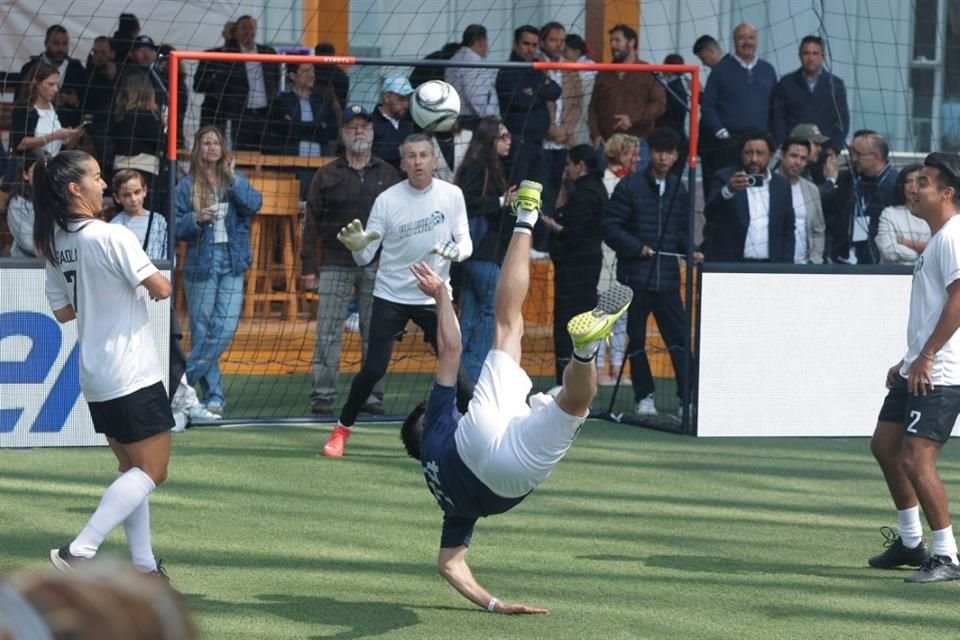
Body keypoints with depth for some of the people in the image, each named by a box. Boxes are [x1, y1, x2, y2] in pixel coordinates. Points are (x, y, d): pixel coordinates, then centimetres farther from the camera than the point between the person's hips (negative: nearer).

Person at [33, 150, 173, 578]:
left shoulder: (54, 245, 5)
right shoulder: (111, 237, -18)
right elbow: (161, 289, -14)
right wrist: (156, 282, 7)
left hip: (95, 379, 8)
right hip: (133, 376, -8)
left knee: (132, 469, 16)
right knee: (151, 471, -3)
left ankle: (144, 566, 15)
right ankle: (80, 551, -15)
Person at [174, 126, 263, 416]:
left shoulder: (235, 180, 10)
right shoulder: (187, 186, 2)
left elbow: (254, 204, -7)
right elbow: (176, 226, -1)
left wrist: (233, 180, -12)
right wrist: (196, 219, -18)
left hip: (232, 265, 2)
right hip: (200, 264, -2)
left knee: (225, 329, -9)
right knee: (202, 332, 0)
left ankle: (185, 379, 3)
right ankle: (213, 395, 9)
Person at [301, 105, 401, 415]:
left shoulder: (388, 175, 11)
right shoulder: (327, 175, 8)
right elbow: (312, 223, 6)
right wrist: (309, 267, -1)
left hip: (377, 265, 1)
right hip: (335, 265, -1)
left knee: (375, 333, 2)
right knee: (327, 333, -5)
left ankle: (372, 395, 7)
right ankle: (323, 395, -3)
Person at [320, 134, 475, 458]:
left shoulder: (452, 195, -5)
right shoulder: (387, 200, -7)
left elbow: (465, 243, 0)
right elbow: (366, 257, -5)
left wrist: (456, 251, -23)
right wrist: (357, 247, -28)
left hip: (434, 298, 1)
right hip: (391, 297, -1)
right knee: (373, 369, -5)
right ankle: (341, 430, 13)